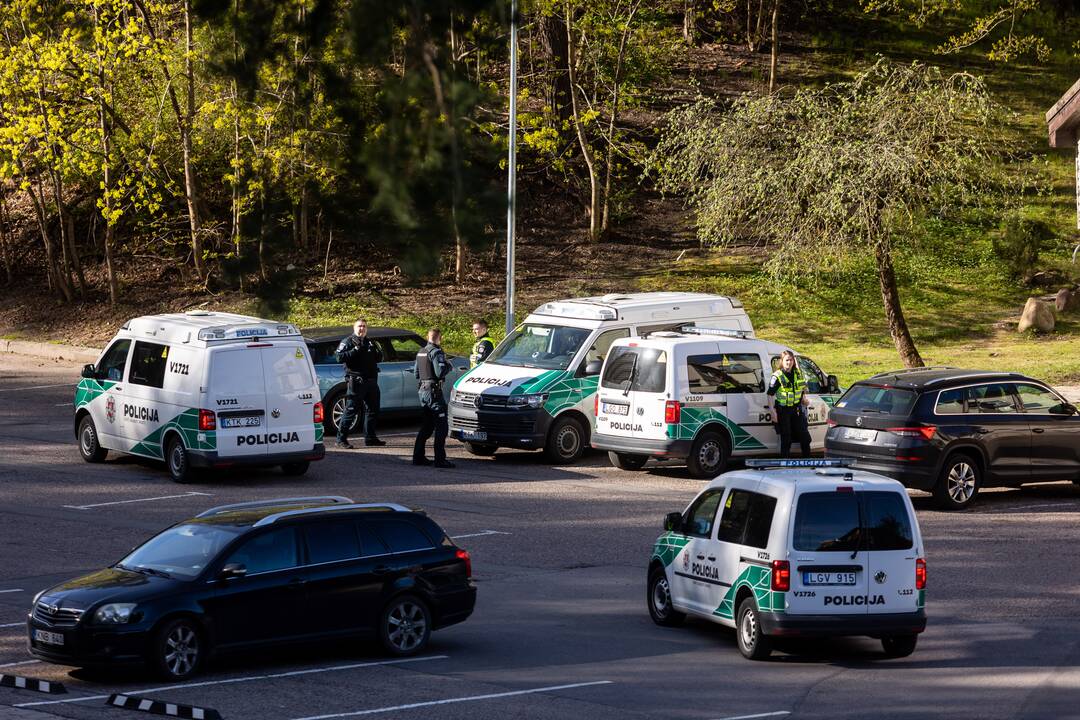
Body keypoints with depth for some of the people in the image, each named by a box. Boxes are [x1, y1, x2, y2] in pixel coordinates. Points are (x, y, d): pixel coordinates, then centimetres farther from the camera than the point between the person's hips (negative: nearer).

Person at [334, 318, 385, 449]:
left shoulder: (370, 342, 20)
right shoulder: (348, 342, -1)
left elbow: (379, 358, 21)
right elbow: (340, 357, -14)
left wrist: (375, 351, -1)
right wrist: (355, 350, -21)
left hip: (371, 380, 7)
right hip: (356, 381, -7)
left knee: (372, 409, 12)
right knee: (351, 410, -9)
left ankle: (370, 438, 23)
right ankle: (341, 439, -7)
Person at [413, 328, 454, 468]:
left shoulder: (420, 352, 14)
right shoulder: (436, 353, -14)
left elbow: (417, 373, 20)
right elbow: (440, 373, -21)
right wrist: (449, 366, -4)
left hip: (422, 391, 9)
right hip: (434, 391, -9)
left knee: (426, 425, 17)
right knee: (441, 426, -6)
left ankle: (418, 457, 16)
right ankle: (440, 459, -11)